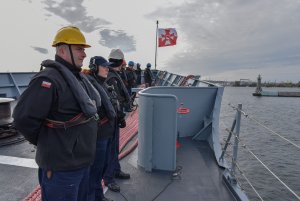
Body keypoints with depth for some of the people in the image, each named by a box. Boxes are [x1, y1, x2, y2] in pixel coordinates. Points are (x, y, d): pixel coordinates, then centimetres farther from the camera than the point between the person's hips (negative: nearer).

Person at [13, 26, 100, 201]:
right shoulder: (49, 78, -21)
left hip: (83, 161, 9)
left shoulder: (80, 78, 9)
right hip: (61, 166, -9)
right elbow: (24, 117, -25)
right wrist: (47, 143, -10)